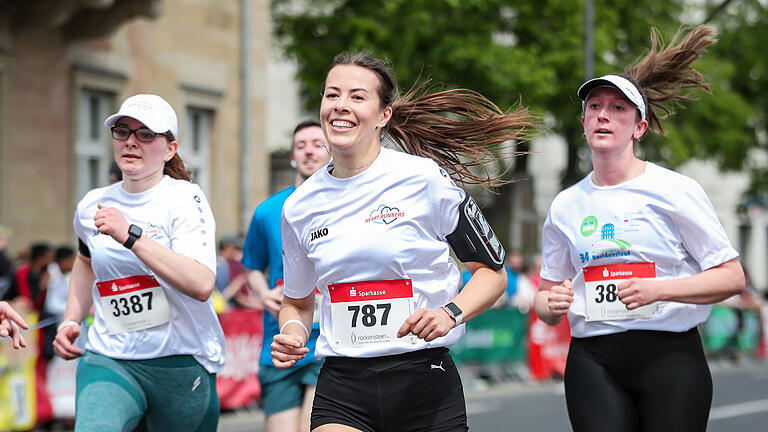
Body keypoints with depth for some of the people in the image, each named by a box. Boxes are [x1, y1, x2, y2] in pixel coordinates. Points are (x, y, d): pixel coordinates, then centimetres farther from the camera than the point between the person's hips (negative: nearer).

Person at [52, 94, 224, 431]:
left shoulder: (185, 199, -6)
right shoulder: (92, 205, 9)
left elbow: (201, 285, -23)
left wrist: (130, 235, -25)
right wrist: (71, 320, 22)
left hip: (182, 365, -2)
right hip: (107, 361, 2)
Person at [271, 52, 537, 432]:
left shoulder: (424, 178, -6)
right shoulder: (298, 207, 6)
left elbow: (492, 270, 1)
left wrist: (451, 312, -17)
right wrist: (292, 331, -1)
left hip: (425, 385, -2)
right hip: (341, 388, 2)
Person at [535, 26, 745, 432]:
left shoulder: (674, 190, -1)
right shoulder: (565, 205, 11)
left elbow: (732, 277, -3)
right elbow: (547, 291, 19)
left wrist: (658, 290, -16)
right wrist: (550, 302, -6)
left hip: (670, 356, -2)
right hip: (593, 361, 2)